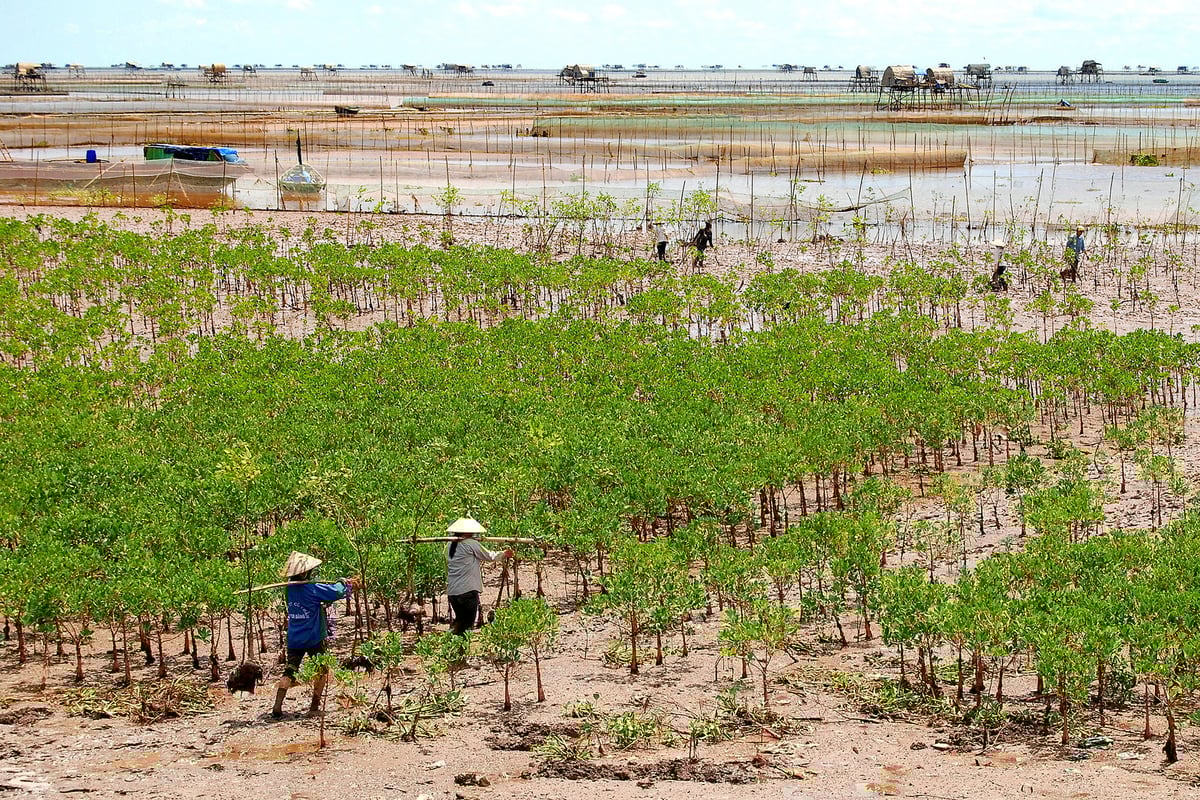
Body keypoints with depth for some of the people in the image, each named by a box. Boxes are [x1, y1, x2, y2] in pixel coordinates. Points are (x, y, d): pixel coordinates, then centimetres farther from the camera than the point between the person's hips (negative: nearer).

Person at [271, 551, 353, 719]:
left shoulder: (289, 589, 2)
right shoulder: (313, 589, -17)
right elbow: (337, 592, -18)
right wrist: (343, 583, 5)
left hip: (294, 639, 5)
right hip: (314, 639, -5)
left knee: (289, 672, 8)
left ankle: (277, 707, -5)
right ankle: (314, 708, 13)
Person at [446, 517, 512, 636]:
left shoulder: (450, 547, 12)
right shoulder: (471, 544, -9)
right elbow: (490, 557, 1)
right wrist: (504, 554, 20)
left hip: (452, 592, 7)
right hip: (467, 591, -7)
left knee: (460, 621, 17)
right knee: (467, 624, -1)